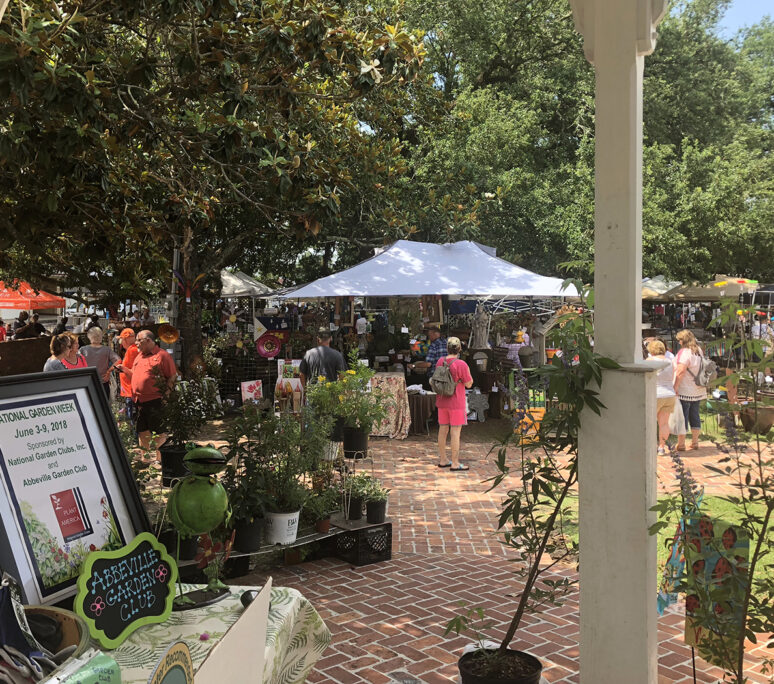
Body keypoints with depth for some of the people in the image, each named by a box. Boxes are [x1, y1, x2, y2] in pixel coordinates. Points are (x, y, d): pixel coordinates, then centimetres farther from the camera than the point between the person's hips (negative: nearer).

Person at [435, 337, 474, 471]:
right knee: (455, 432, -1)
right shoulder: (461, 364, -17)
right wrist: (468, 372, 5)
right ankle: (455, 463, 3)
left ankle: (442, 460, 22)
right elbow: (469, 384, -9)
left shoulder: (440, 362, 2)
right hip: (456, 403, -6)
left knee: (443, 430, 13)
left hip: (442, 402, 6)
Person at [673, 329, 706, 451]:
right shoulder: (699, 351, 9)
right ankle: (695, 442, 21)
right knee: (695, 416, 15)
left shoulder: (684, 352, -18)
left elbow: (681, 371, -24)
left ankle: (681, 444, 2)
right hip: (698, 390, 8)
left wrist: (675, 387, -22)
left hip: (684, 391, -8)